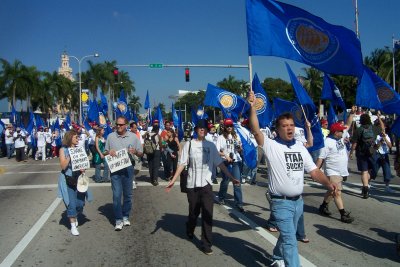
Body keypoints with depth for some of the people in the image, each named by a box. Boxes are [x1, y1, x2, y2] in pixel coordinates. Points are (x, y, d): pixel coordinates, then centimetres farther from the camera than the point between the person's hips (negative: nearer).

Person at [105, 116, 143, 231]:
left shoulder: (133, 137, 3)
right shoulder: (110, 136, 5)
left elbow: (141, 153, 7)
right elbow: (105, 152, 13)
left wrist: (135, 151, -15)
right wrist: (109, 152, -10)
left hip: (128, 168, 1)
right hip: (115, 169, -1)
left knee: (128, 194, 10)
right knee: (116, 195, -4)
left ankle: (125, 216, 26)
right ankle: (118, 219, 6)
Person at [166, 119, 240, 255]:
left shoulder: (211, 145, 5)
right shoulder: (189, 144, -1)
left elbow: (220, 163, 6)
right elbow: (182, 164, -2)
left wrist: (231, 178, 0)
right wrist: (173, 180, -9)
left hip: (206, 184, 1)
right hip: (192, 184, -1)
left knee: (207, 214, -4)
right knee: (193, 212, 13)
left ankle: (206, 244, 5)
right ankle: (190, 232, 43)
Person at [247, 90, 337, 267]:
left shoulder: (301, 147, 6)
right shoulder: (271, 146, -11)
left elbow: (314, 170, 5)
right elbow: (256, 131, -26)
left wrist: (328, 183, -12)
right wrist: (252, 107, -35)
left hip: (298, 201, 6)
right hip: (281, 202, -6)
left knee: (287, 235, 23)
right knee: (290, 240, -9)